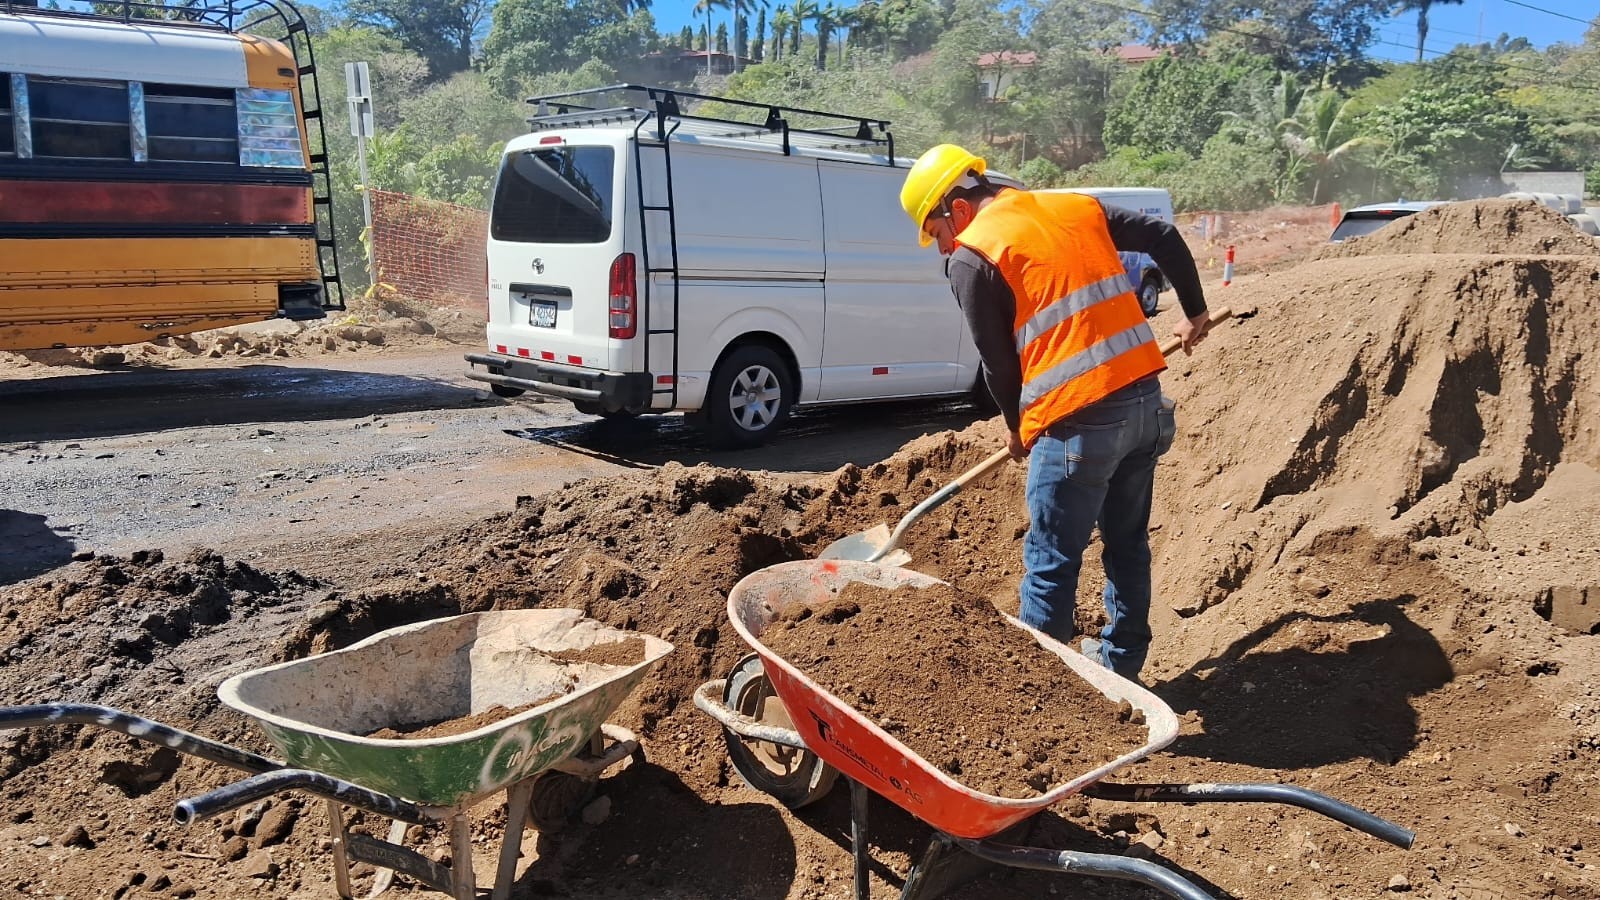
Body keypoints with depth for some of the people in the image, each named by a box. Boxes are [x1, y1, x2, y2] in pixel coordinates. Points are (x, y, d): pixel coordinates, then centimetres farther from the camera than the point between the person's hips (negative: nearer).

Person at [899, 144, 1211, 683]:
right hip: (1146, 397, 8)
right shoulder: (1077, 207, 14)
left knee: (1051, 561, 6)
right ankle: (1121, 662, 34)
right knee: (1128, 543, 20)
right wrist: (1194, 313, 33)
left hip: (1079, 420, -7)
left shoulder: (971, 258, -5)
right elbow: (1165, 238, 21)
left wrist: (1017, 427, 17)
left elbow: (997, 363, -1)